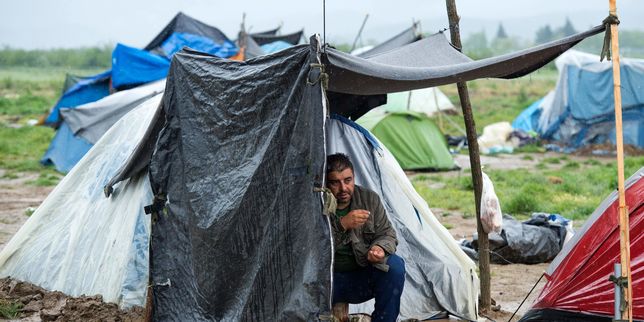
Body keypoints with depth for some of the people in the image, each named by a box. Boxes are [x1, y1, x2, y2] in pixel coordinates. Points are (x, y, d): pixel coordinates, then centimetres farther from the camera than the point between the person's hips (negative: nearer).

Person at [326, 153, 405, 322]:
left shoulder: (370, 199, -2)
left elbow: (387, 234, 1)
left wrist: (380, 248, -24)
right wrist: (342, 225, -35)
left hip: (363, 278, 3)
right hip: (329, 281, -3)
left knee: (395, 265, -26)